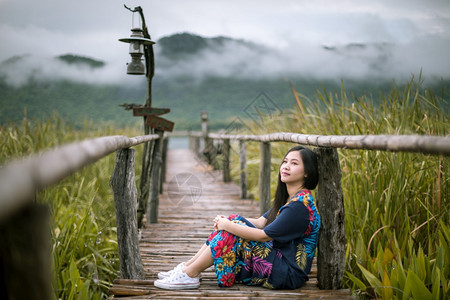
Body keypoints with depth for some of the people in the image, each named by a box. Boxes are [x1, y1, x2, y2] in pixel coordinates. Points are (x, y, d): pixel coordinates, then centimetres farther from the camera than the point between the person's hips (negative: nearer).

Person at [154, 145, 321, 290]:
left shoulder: (300, 204, -20)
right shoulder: (287, 198, 11)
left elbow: (265, 235, -22)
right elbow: (261, 222, 9)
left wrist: (228, 226, -14)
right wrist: (228, 221, -5)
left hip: (288, 273, -9)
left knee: (231, 234, -18)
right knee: (235, 221, 4)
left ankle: (189, 275, -8)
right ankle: (187, 266, 3)